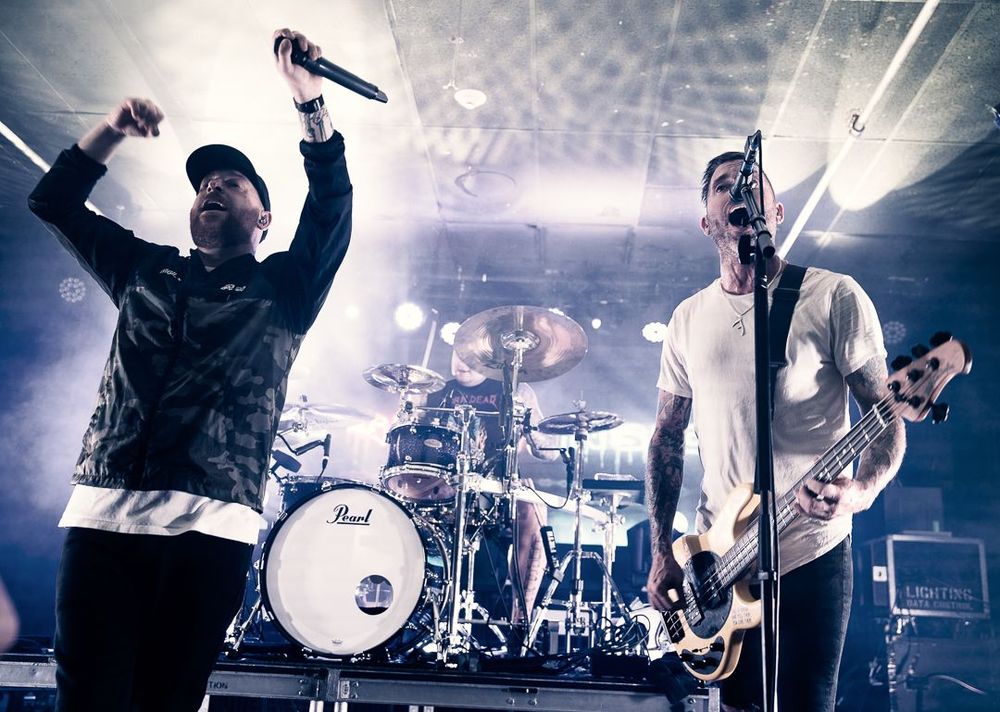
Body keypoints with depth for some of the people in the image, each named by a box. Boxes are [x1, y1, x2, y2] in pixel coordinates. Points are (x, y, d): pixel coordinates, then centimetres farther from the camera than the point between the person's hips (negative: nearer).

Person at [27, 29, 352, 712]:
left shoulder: (282, 289, 13)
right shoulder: (145, 271, 24)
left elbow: (331, 211, -2)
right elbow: (55, 202, 24)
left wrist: (310, 99, -11)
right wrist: (113, 130, 11)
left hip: (210, 524, -3)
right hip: (102, 510, 3)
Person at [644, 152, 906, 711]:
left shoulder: (834, 298, -6)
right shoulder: (689, 318, 7)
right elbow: (667, 438, 10)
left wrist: (863, 489, -28)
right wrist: (662, 551, 4)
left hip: (812, 554, -4)